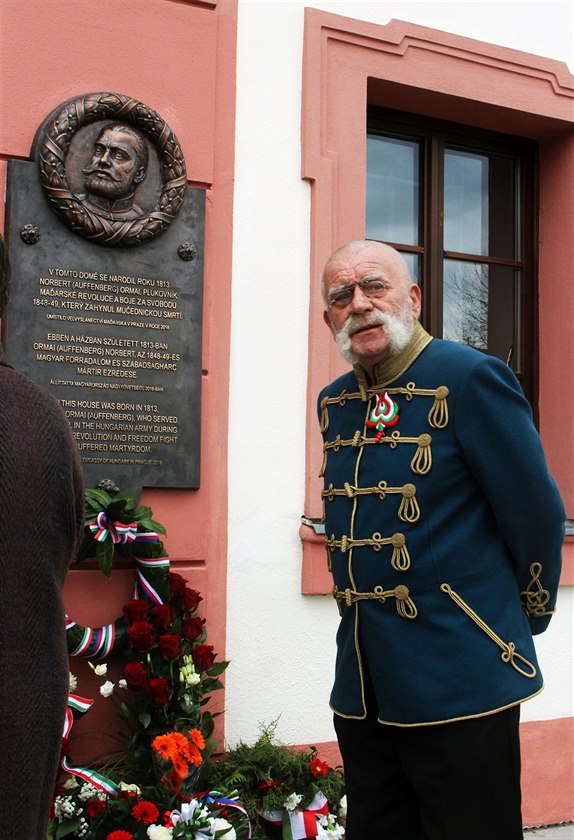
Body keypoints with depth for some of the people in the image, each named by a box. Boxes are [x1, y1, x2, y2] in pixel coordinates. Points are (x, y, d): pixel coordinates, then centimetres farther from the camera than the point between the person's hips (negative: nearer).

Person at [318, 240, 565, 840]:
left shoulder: (470, 378, -12)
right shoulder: (333, 402, 9)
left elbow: (537, 515, -8)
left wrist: (525, 617, 3)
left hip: (458, 681, -6)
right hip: (360, 683, 7)